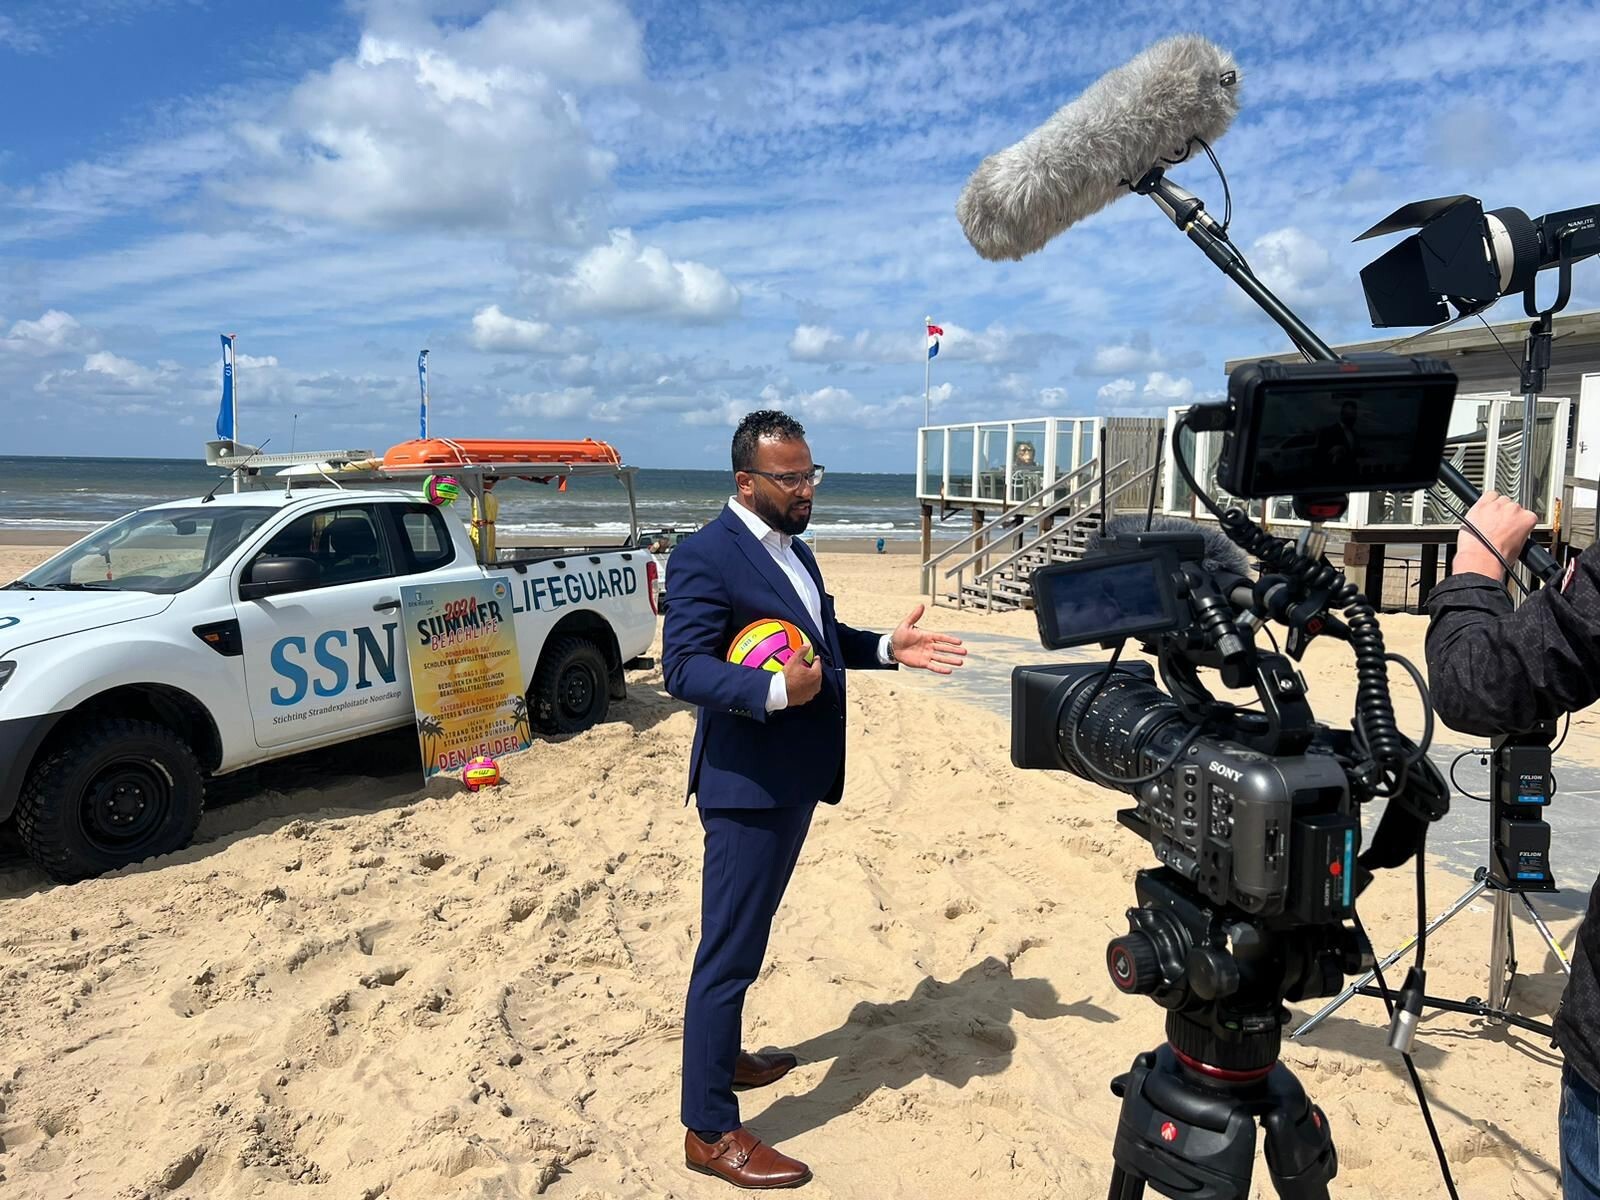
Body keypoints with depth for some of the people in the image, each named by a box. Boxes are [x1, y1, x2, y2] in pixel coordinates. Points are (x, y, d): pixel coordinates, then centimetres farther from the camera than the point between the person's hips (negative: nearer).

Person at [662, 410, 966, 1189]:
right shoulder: (705, 555, -18)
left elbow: (823, 635, 18)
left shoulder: (794, 549, 12)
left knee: (746, 940, 24)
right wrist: (775, 690, -37)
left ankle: (722, 1057, 43)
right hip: (748, 786, -9)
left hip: (793, 780, 10)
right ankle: (709, 1131, 13)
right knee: (729, 952, 0)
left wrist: (887, 648, 2)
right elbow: (683, 667, -24)